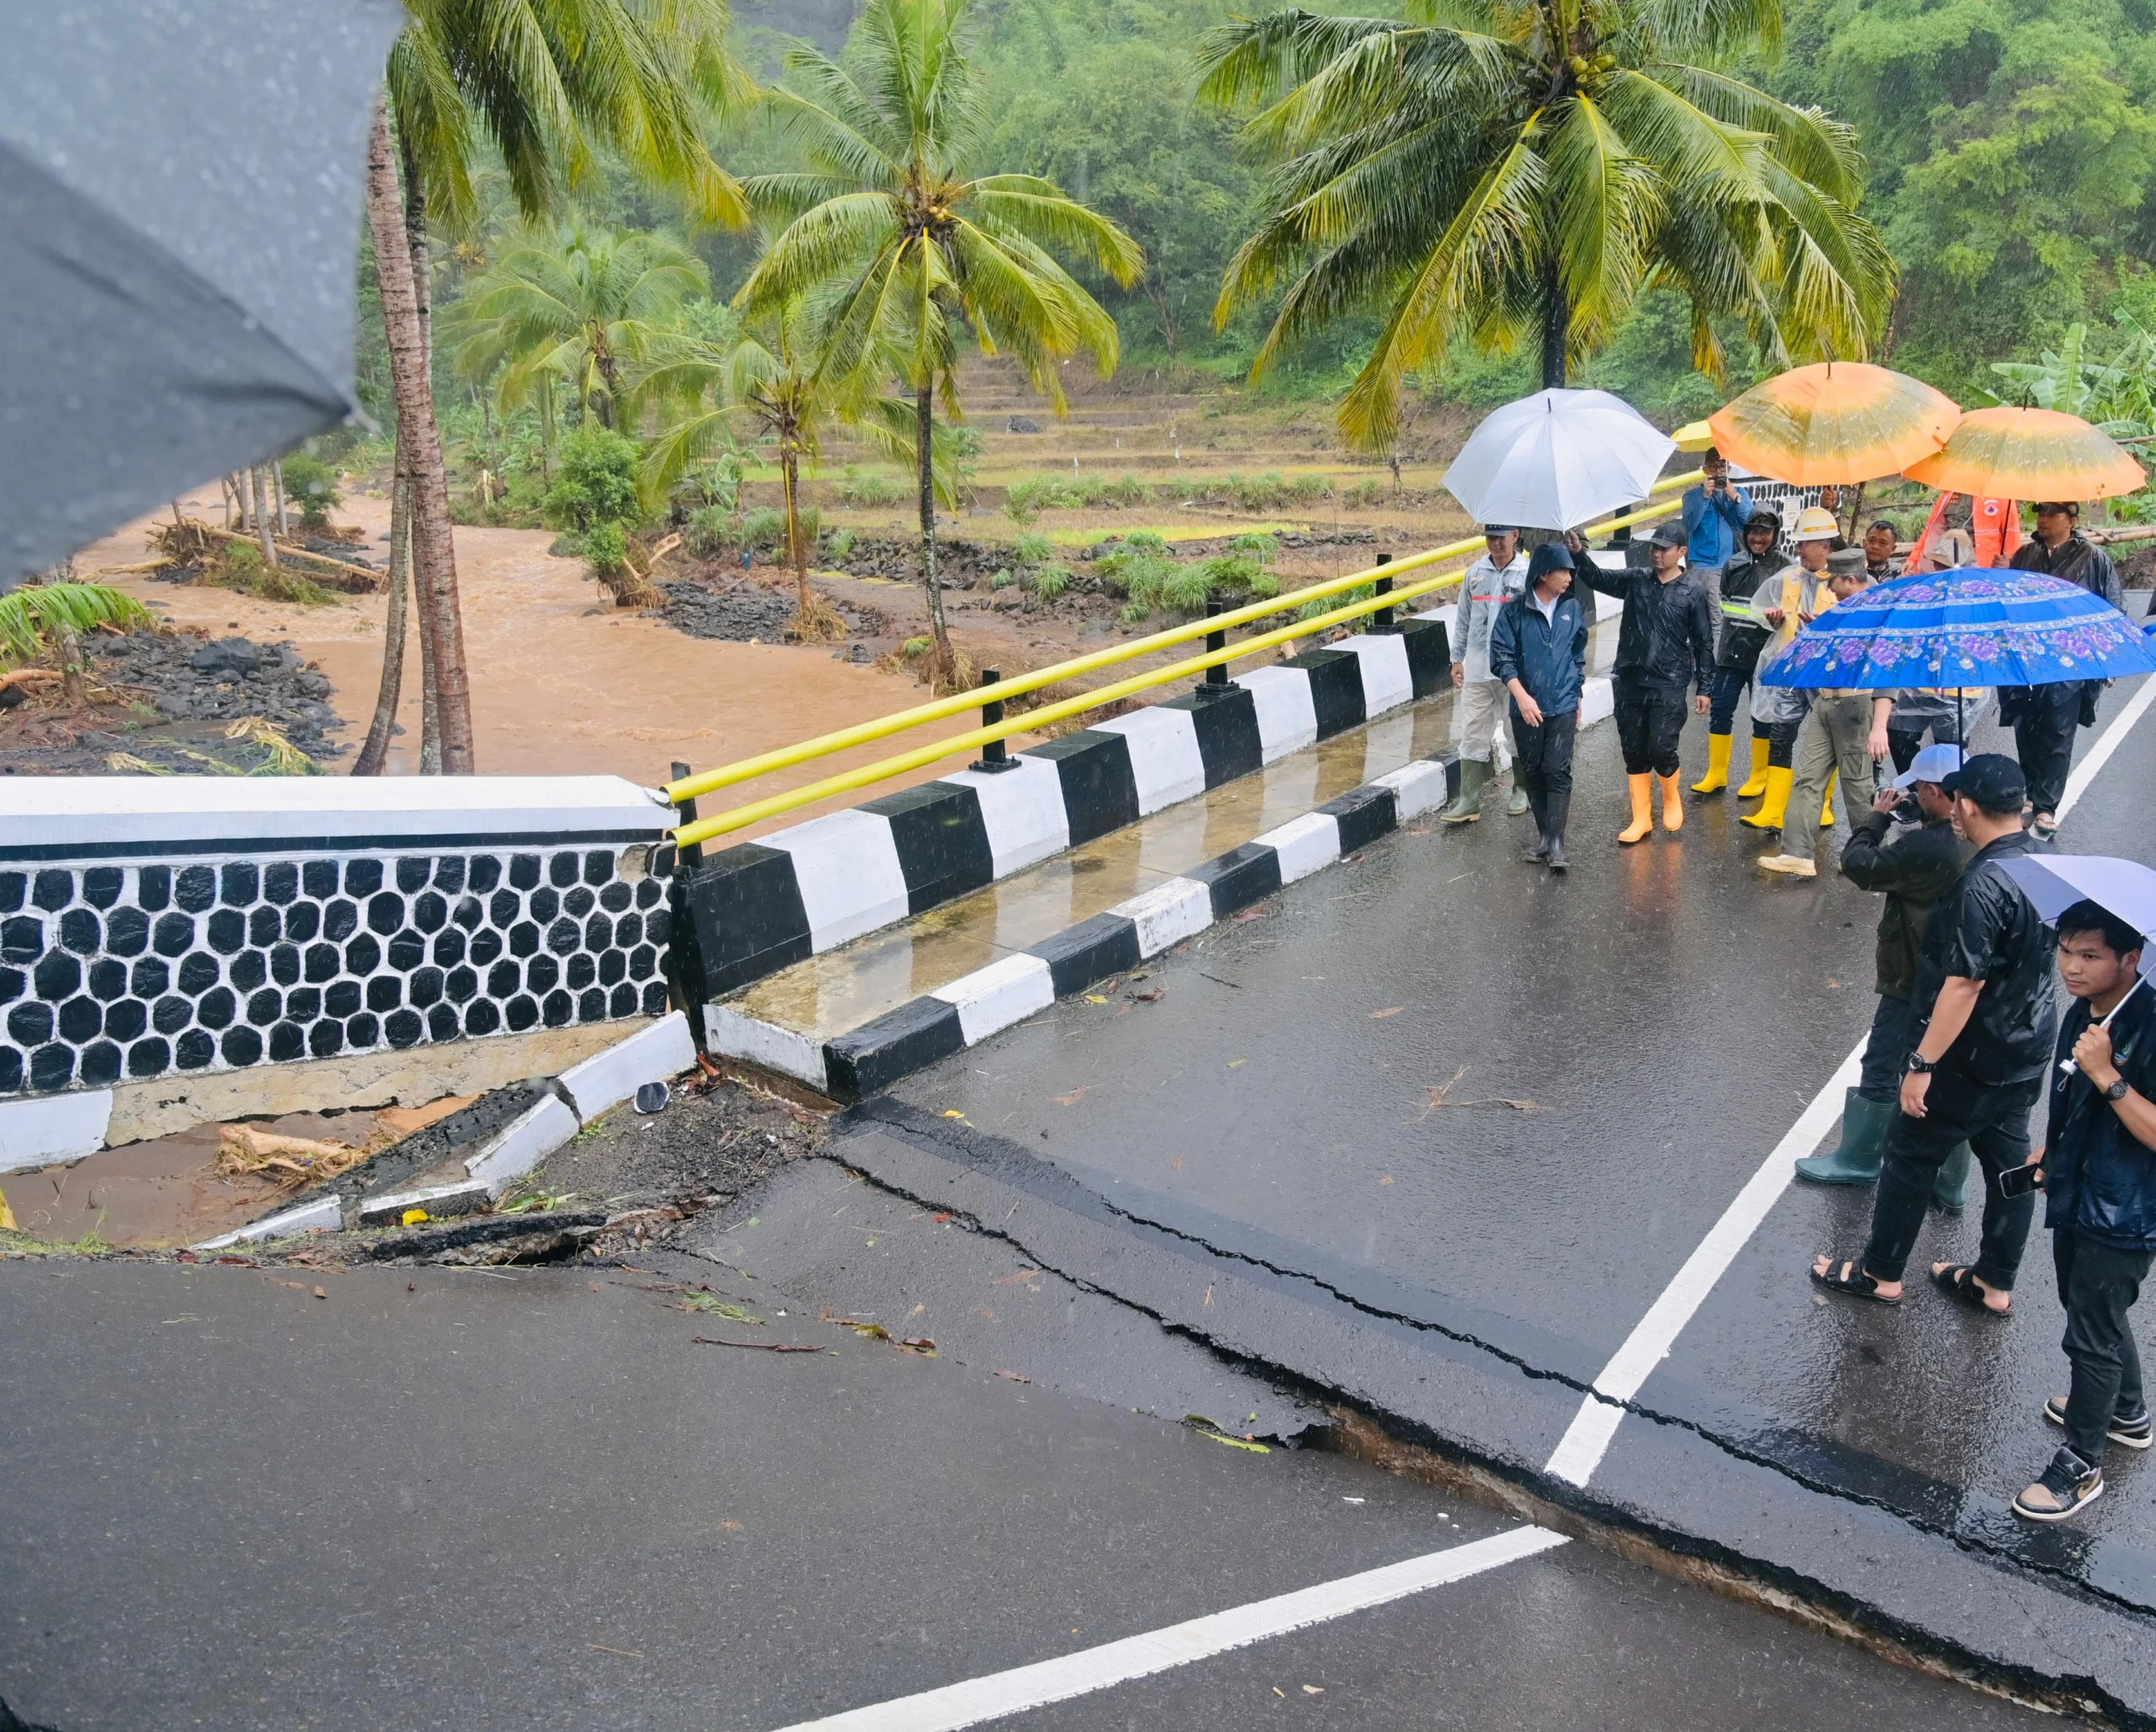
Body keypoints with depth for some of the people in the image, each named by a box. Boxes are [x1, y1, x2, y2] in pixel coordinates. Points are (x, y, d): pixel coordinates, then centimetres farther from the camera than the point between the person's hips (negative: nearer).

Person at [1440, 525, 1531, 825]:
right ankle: (1469, 801, 4)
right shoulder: (1475, 573, 6)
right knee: (1472, 734, 2)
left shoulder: (1528, 574, -6)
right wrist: (1457, 659, 10)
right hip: (1477, 669, 3)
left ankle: (1522, 790, 27)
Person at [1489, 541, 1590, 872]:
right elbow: (1501, 657, -7)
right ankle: (1543, 834, 20)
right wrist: (1522, 696, -17)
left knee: (1558, 772, -8)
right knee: (1532, 774, 8)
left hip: (1563, 707, 1)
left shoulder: (1571, 608, 4)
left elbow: (1579, 655, 15)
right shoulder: (1514, 610, -6)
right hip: (1526, 708, -1)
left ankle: (1555, 841, -10)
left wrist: (1576, 699, 18)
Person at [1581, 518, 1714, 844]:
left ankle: (1672, 798, 21)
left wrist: (1704, 688, 1)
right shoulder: (1635, 581, 6)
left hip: (1669, 685, -3)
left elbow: (1703, 644, 3)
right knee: (1633, 751, 6)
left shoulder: (1693, 593, 0)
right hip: (1629, 681, 3)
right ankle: (1641, 819, 16)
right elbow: (1599, 578, -8)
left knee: (1661, 748, -10)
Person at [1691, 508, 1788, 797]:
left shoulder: (1785, 568, -5)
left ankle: (1760, 777, 16)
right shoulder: (1733, 566, 9)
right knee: (1720, 710, 2)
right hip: (1731, 653, 4)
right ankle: (1716, 775, 10)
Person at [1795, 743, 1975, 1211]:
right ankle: (1951, 1185, 25)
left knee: (1882, 1072, 10)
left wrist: (1876, 817, -6)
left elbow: (1860, 866, -20)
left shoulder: (1926, 849, -28)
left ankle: (1857, 1160, 26)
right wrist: (1907, 819, -4)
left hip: (1914, 985, -8)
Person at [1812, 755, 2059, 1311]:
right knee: (2010, 1162, 17)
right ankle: (1995, 1282, 31)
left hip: (1972, 1058, -8)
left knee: (1910, 1156, 8)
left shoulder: (1982, 885, -28)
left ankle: (1880, 1274, 22)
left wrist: (1923, 1064, -21)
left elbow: (1964, 985, -28)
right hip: (2027, 1051, 8)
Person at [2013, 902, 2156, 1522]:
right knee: (2095, 1311, 27)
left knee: (2091, 1335, 3)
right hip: (2076, 1196, 9)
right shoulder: (2082, 1014, 0)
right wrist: (2049, 1154, 16)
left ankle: (2081, 1465, 20)